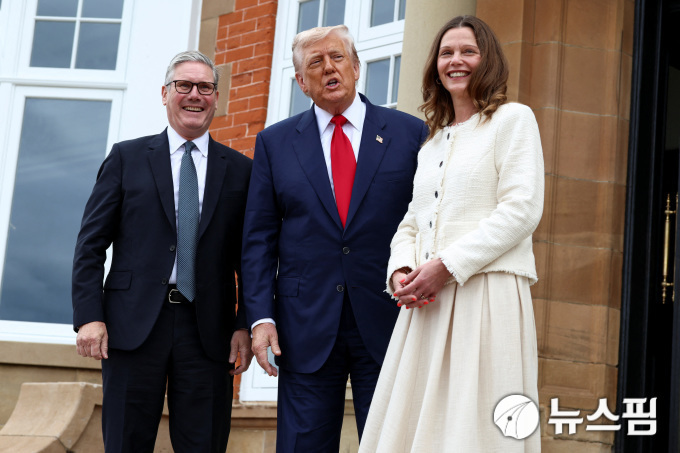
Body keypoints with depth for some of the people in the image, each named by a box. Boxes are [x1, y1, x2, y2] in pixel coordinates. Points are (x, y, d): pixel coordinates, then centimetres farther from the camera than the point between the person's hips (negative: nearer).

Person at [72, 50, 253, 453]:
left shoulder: (241, 170, 11)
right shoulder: (127, 158, 9)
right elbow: (91, 243, 5)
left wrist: (245, 327, -2)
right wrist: (89, 316, -6)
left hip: (207, 329, 1)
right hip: (134, 325, 0)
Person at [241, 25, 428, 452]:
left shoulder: (411, 133, 6)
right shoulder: (274, 142, 9)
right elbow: (260, 238, 7)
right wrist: (261, 317, -3)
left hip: (389, 324, -1)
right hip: (306, 329, 1)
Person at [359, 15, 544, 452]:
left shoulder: (512, 119, 2)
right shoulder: (432, 143, 24)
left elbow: (521, 210, -9)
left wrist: (447, 265, -14)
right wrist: (400, 271, -1)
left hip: (486, 295, -6)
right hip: (425, 303, 7)